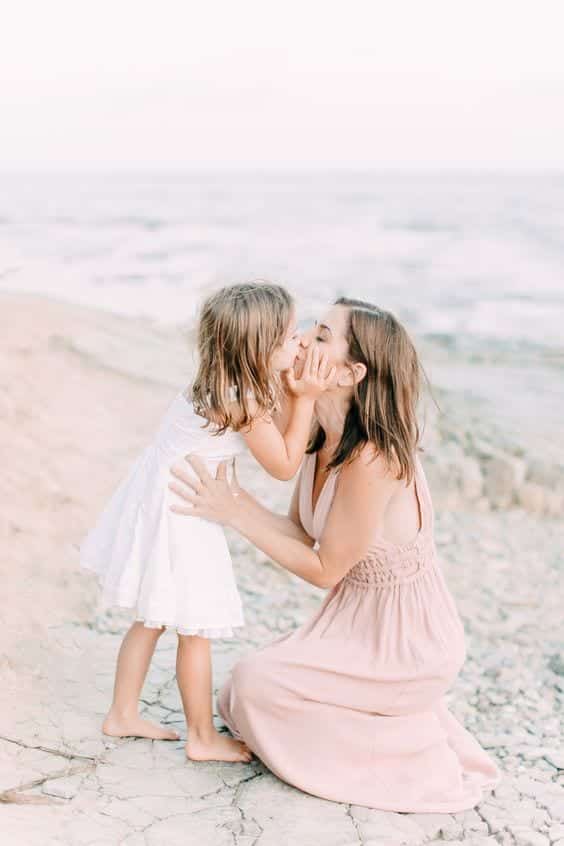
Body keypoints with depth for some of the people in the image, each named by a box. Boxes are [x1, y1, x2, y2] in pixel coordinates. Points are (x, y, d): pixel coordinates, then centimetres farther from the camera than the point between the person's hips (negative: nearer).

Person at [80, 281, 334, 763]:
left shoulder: (225, 385, 1)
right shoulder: (245, 404, -26)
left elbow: (276, 438, 8)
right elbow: (285, 465, -14)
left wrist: (293, 391, -3)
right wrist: (305, 398, -15)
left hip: (157, 500, 10)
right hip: (176, 513, -10)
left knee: (152, 618, 21)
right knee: (195, 630, 5)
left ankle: (123, 714, 34)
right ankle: (203, 737, 19)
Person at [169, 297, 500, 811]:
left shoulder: (372, 459, -30)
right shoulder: (323, 438, -4)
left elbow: (323, 569, -20)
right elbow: (301, 533, 1)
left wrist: (235, 515, -21)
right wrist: (230, 493, -12)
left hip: (405, 643, -9)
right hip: (360, 618, 9)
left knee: (256, 684, -11)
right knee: (256, 681, 14)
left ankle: (406, 751, 5)